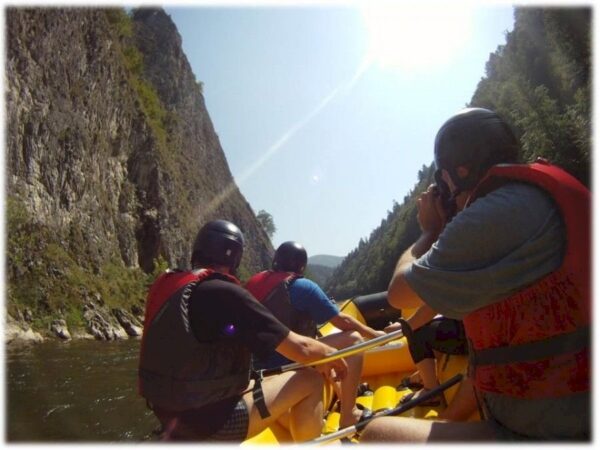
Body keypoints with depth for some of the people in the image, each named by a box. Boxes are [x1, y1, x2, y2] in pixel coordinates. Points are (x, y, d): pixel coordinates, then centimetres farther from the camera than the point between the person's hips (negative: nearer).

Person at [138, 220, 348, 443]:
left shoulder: (167, 284, 2)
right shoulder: (225, 293, -21)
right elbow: (300, 348, -17)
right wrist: (331, 353, 5)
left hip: (172, 415, 9)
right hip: (211, 420, -8)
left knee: (274, 387, 26)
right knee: (310, 381, 0)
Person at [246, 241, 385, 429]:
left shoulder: (254, 282, 6)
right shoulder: (302, 286, -12)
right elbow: (342, 321, -7)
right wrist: (373, 333, 8)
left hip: (258, 366, 8)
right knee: (353, 339, -6)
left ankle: (341, 397, 39)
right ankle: (348, 416, -1)